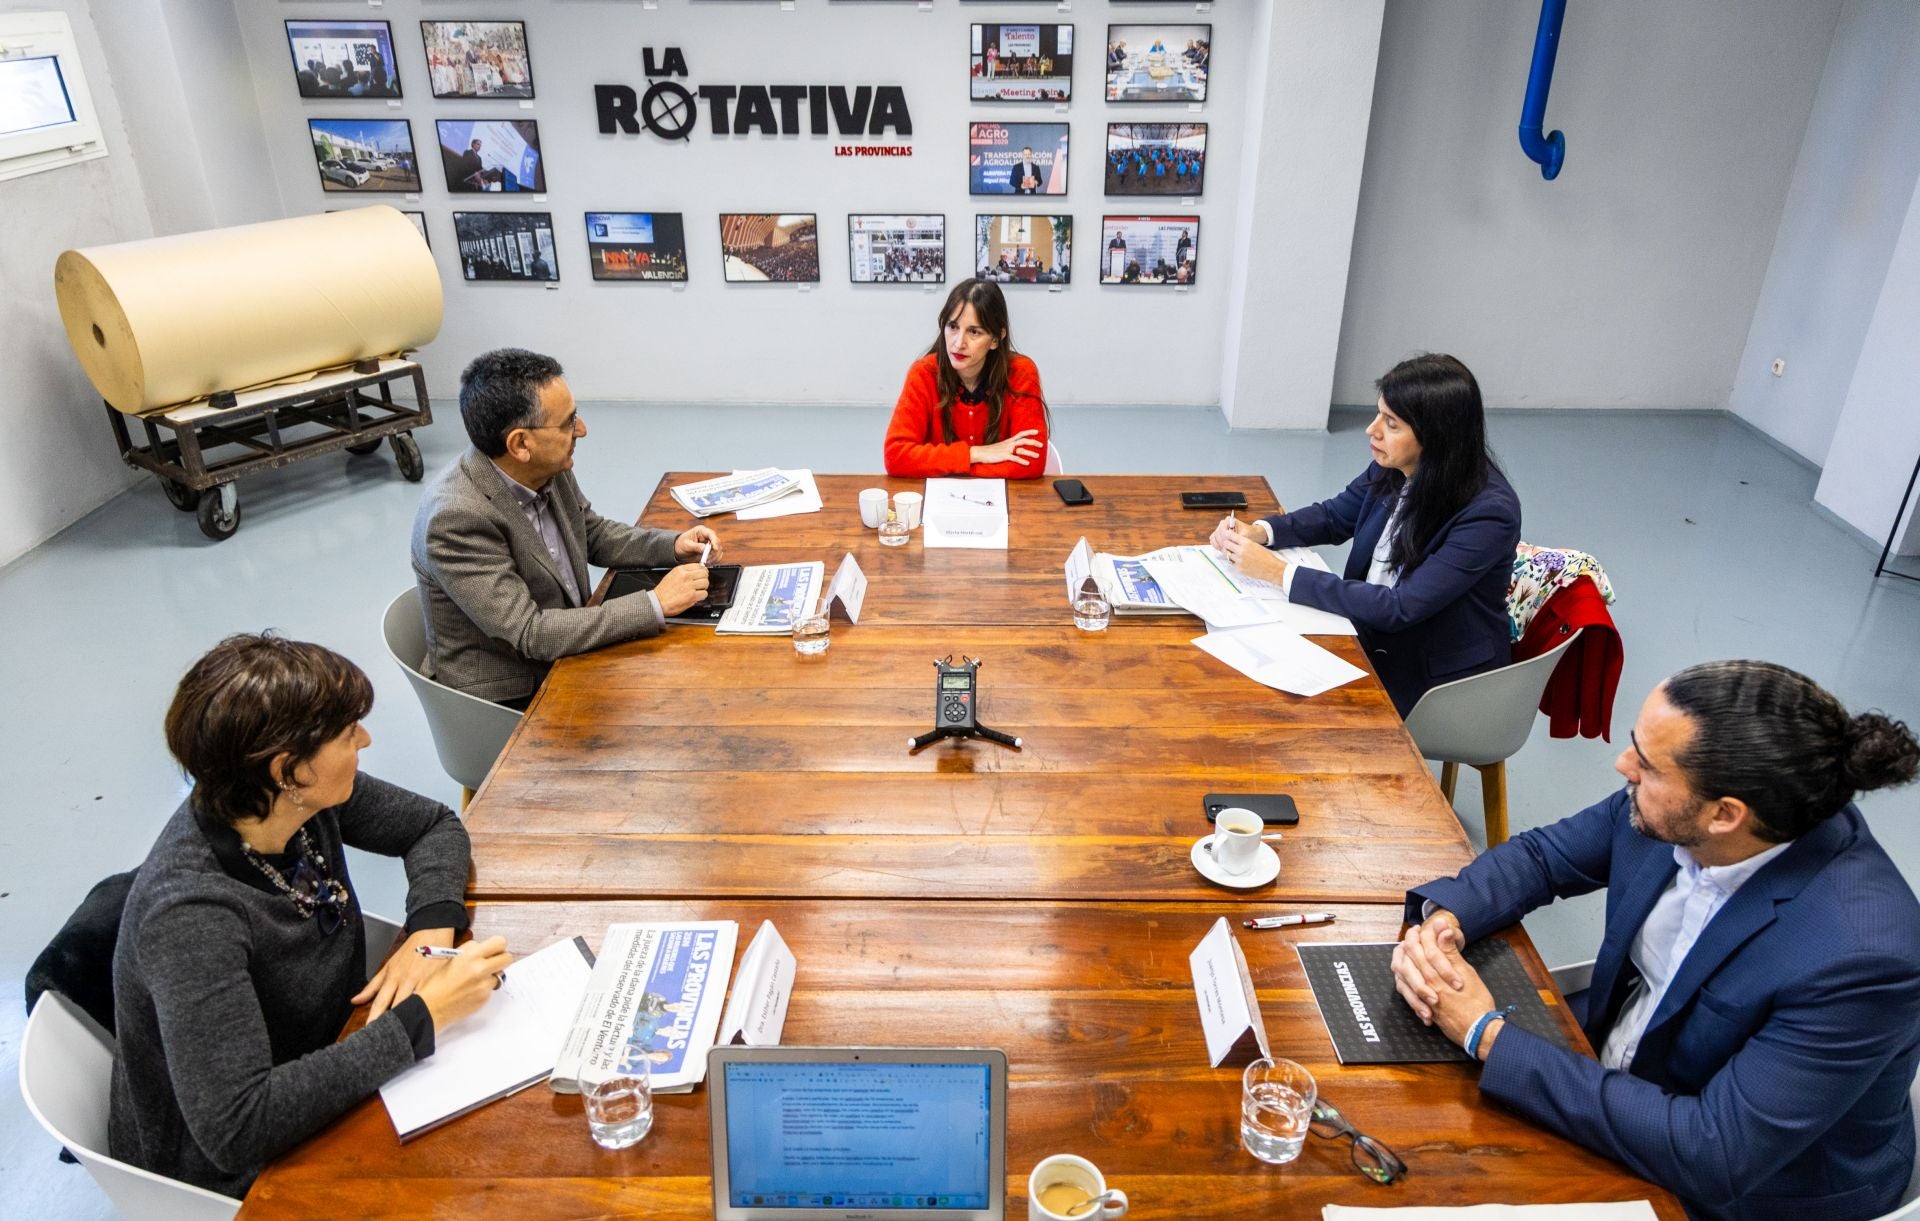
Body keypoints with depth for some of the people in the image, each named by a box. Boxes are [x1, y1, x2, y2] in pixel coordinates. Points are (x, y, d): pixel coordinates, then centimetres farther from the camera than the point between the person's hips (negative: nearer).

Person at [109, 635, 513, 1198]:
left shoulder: (308, 798, -15)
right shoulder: (192, 916, -33)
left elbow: (435, 825, 2)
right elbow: (234, 1130, -37)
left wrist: (431, 932, -16)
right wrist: (423, 1015, -34)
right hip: (231, 1172, -6)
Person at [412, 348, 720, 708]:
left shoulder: (550, 471, -7)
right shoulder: (456, 517, -27)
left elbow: (595, 535, 13)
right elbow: (530, 634, -28)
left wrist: (673, 546, -4)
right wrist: (656, 604, -27)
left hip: (563, 660, 7)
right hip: (505, 700, -7)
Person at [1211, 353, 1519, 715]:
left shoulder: (1489, 512, -26)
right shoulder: (1392, 468, -7)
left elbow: (1399, 608, -28)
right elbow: (1334, 516, 12)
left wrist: (1279, 572, -28)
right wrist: (1258, 532, -8)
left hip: (1440, 677, -6)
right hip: (1372, 638, 6)